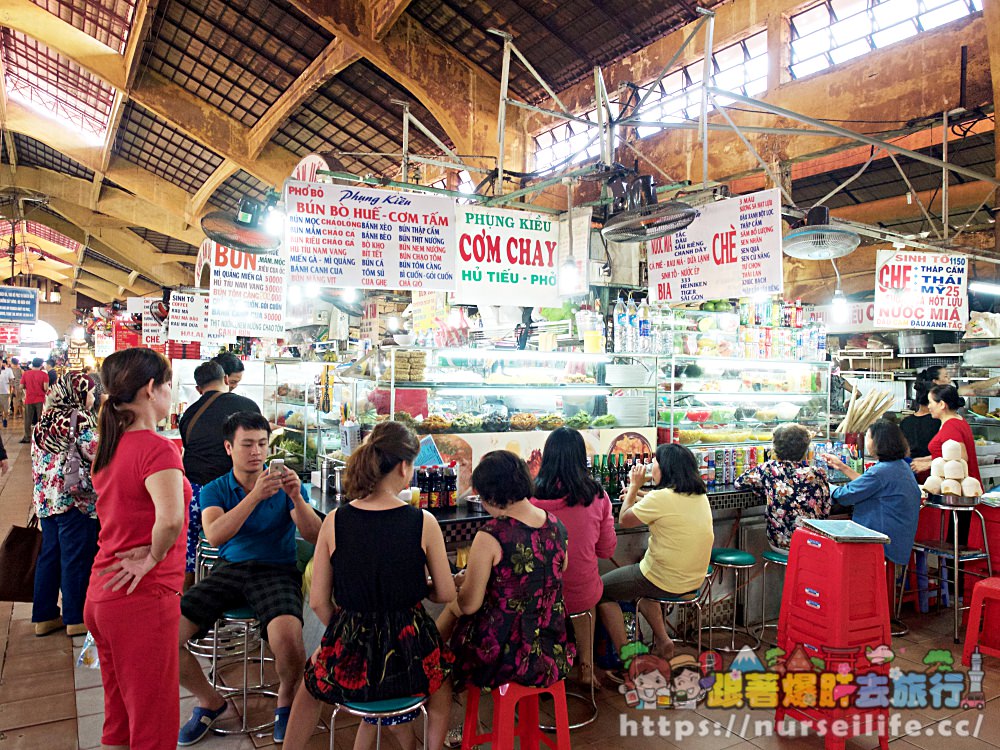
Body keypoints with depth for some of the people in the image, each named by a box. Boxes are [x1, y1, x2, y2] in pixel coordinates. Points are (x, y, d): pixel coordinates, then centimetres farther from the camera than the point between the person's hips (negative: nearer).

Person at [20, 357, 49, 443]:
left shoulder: (25, 374, -1)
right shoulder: (43, 374, -9)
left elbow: (21, 386, 0)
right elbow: (46, 388, -17)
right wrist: (45, 391, 5)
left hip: (29, 399, 2)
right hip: (40, 400, -2)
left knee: (28, 419, 12)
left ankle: (27, 437, 16)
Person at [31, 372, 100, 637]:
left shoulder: (44, 421, 12)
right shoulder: (80, 419, -13)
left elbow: (36, 461, 18)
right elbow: (96, 455, -20)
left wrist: (44, 490, 24)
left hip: (46, 498, 8)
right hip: (76, 499, -8)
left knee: (49, 555, 15)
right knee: (76, 558, 1)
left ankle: (44, 617, 23)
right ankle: (76, 619, 11)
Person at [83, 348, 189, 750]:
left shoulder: (109, 446, 7)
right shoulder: (156, 448, -19)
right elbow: (171, 518, -34)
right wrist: (152, 559, -17)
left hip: (102, 595, 8)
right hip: (144, 598, -8)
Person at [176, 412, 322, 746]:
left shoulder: (284, 486, 3)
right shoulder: (214, 490, 6)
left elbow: (315, 537, -7)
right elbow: (214, 536, -14)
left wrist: (296, 498, -24)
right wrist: (256, 496, -25)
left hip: (276, 571, -2)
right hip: (229, 569, 3)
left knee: (287, 636, -32)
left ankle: (286, 700, 4)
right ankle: (210, 702, 13)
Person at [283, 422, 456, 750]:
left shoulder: (334, 521, -10)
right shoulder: (424, 522, -14)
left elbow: (318, 601, -3)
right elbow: (446, 594, -4)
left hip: (349, 660, 1)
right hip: (408, 655, -1)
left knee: (311, 681, 36)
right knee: (441, 673, 36)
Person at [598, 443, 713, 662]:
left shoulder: (660, 498, -22)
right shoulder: (700, 495, 2)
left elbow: (624, 520, -9)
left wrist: (634, 487, 1)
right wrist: (639, 496, 14)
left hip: (665, 582, -8)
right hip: (694, 579, 8)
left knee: (601, 589, 9)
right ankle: (662, 640, 29)